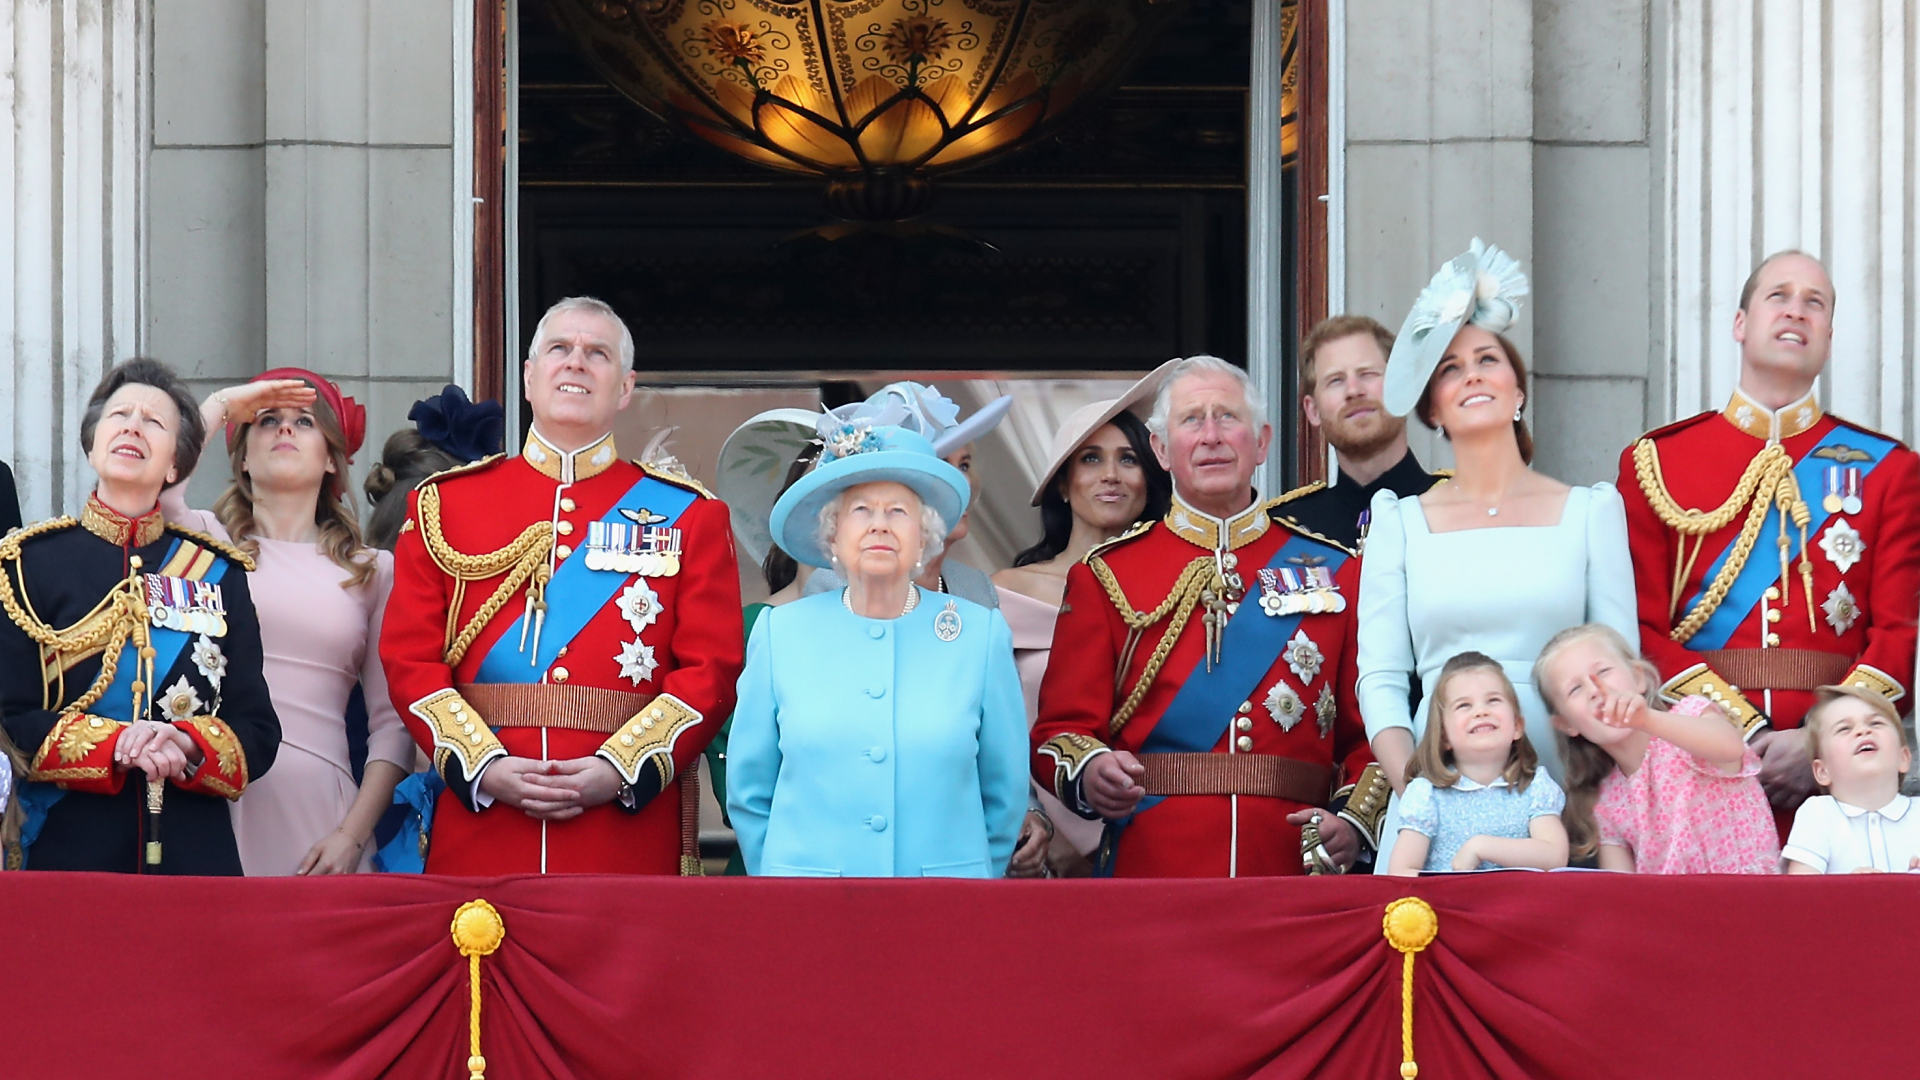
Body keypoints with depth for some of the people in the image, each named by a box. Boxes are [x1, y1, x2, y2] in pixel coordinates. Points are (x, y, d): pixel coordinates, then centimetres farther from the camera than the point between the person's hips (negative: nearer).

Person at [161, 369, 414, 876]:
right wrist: (221, 403, 6)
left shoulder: (374, 570, 14)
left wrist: (352, 836, -5)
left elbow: (392, 723, 8)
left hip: (316, 816, 1)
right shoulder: (208, 543, 13)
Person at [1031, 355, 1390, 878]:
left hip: (1294, 874, 1)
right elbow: (1062, 729, 2)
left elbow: (1369, 731, 10)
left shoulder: (1333, 571, 10)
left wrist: (1355, 821, -9)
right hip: (1150, 873, -1)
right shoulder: (1105, 576, 7)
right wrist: (1090, 774, -20)